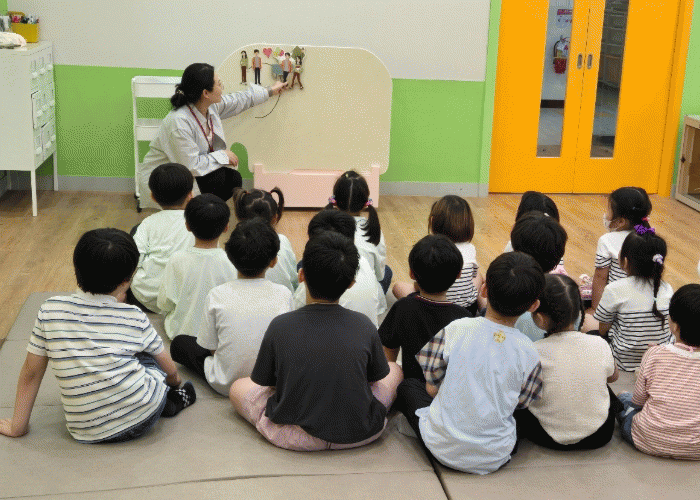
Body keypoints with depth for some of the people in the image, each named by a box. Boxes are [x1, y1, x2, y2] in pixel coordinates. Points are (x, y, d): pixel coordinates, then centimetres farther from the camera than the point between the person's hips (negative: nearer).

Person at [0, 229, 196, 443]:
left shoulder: (50, 312, -3)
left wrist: (17, 426, 17)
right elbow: (170, 370, 11)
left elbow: (31, 373, 5)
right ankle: (171, 400, 23)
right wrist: (175, 384, 35)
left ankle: (167, 402, 23)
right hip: (142, 417, 0)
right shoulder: (134, 318, -3)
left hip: (87, 435, 1)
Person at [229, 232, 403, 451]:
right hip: (361, 434, 1)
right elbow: (377, 377, 5)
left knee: (238, 387, 22)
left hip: (295, 437, -1)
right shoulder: (364, 326, -12)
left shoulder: (280, 326, -15)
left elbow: (263, 382, -1)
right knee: (395, 369, 26)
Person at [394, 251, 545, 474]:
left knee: (407, 386, 24)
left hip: (443, 449, -1)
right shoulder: (528, 353, -12)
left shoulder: (455, 330, -15)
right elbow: (521, 404, 0)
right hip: (494, 459, 1)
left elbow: (432, 388, -5)